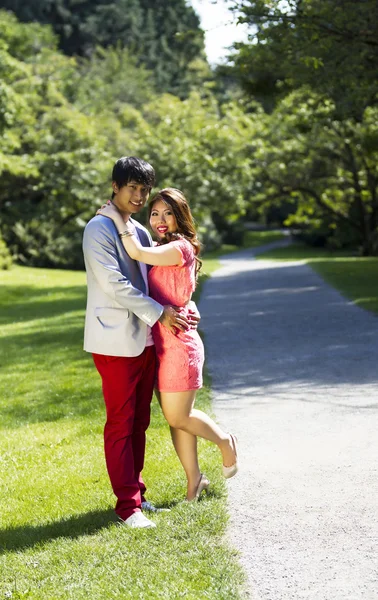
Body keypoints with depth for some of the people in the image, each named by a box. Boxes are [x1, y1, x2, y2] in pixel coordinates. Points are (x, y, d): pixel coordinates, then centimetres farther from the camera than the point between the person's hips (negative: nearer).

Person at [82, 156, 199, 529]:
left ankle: (135, 492, 20)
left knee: (139, 422, 12)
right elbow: (114, 283, -17)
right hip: (115, 342, -8)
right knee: (120, 425, -4)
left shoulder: (140, 232, 16)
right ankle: (128, 505, -2)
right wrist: (158, 313, -15)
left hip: (144, 340, 8)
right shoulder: (99, 229, -9)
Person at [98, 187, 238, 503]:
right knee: (175, 416, 12)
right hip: (161, 344, 9)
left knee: (178, 417, 1)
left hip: (178, 343, -9)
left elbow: (137, 253, -26)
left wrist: (118, 218, -17)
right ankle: (194, 479, 22)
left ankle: (226, 442, 27)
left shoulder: (181, 247, -15)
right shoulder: (162, 250, 14)